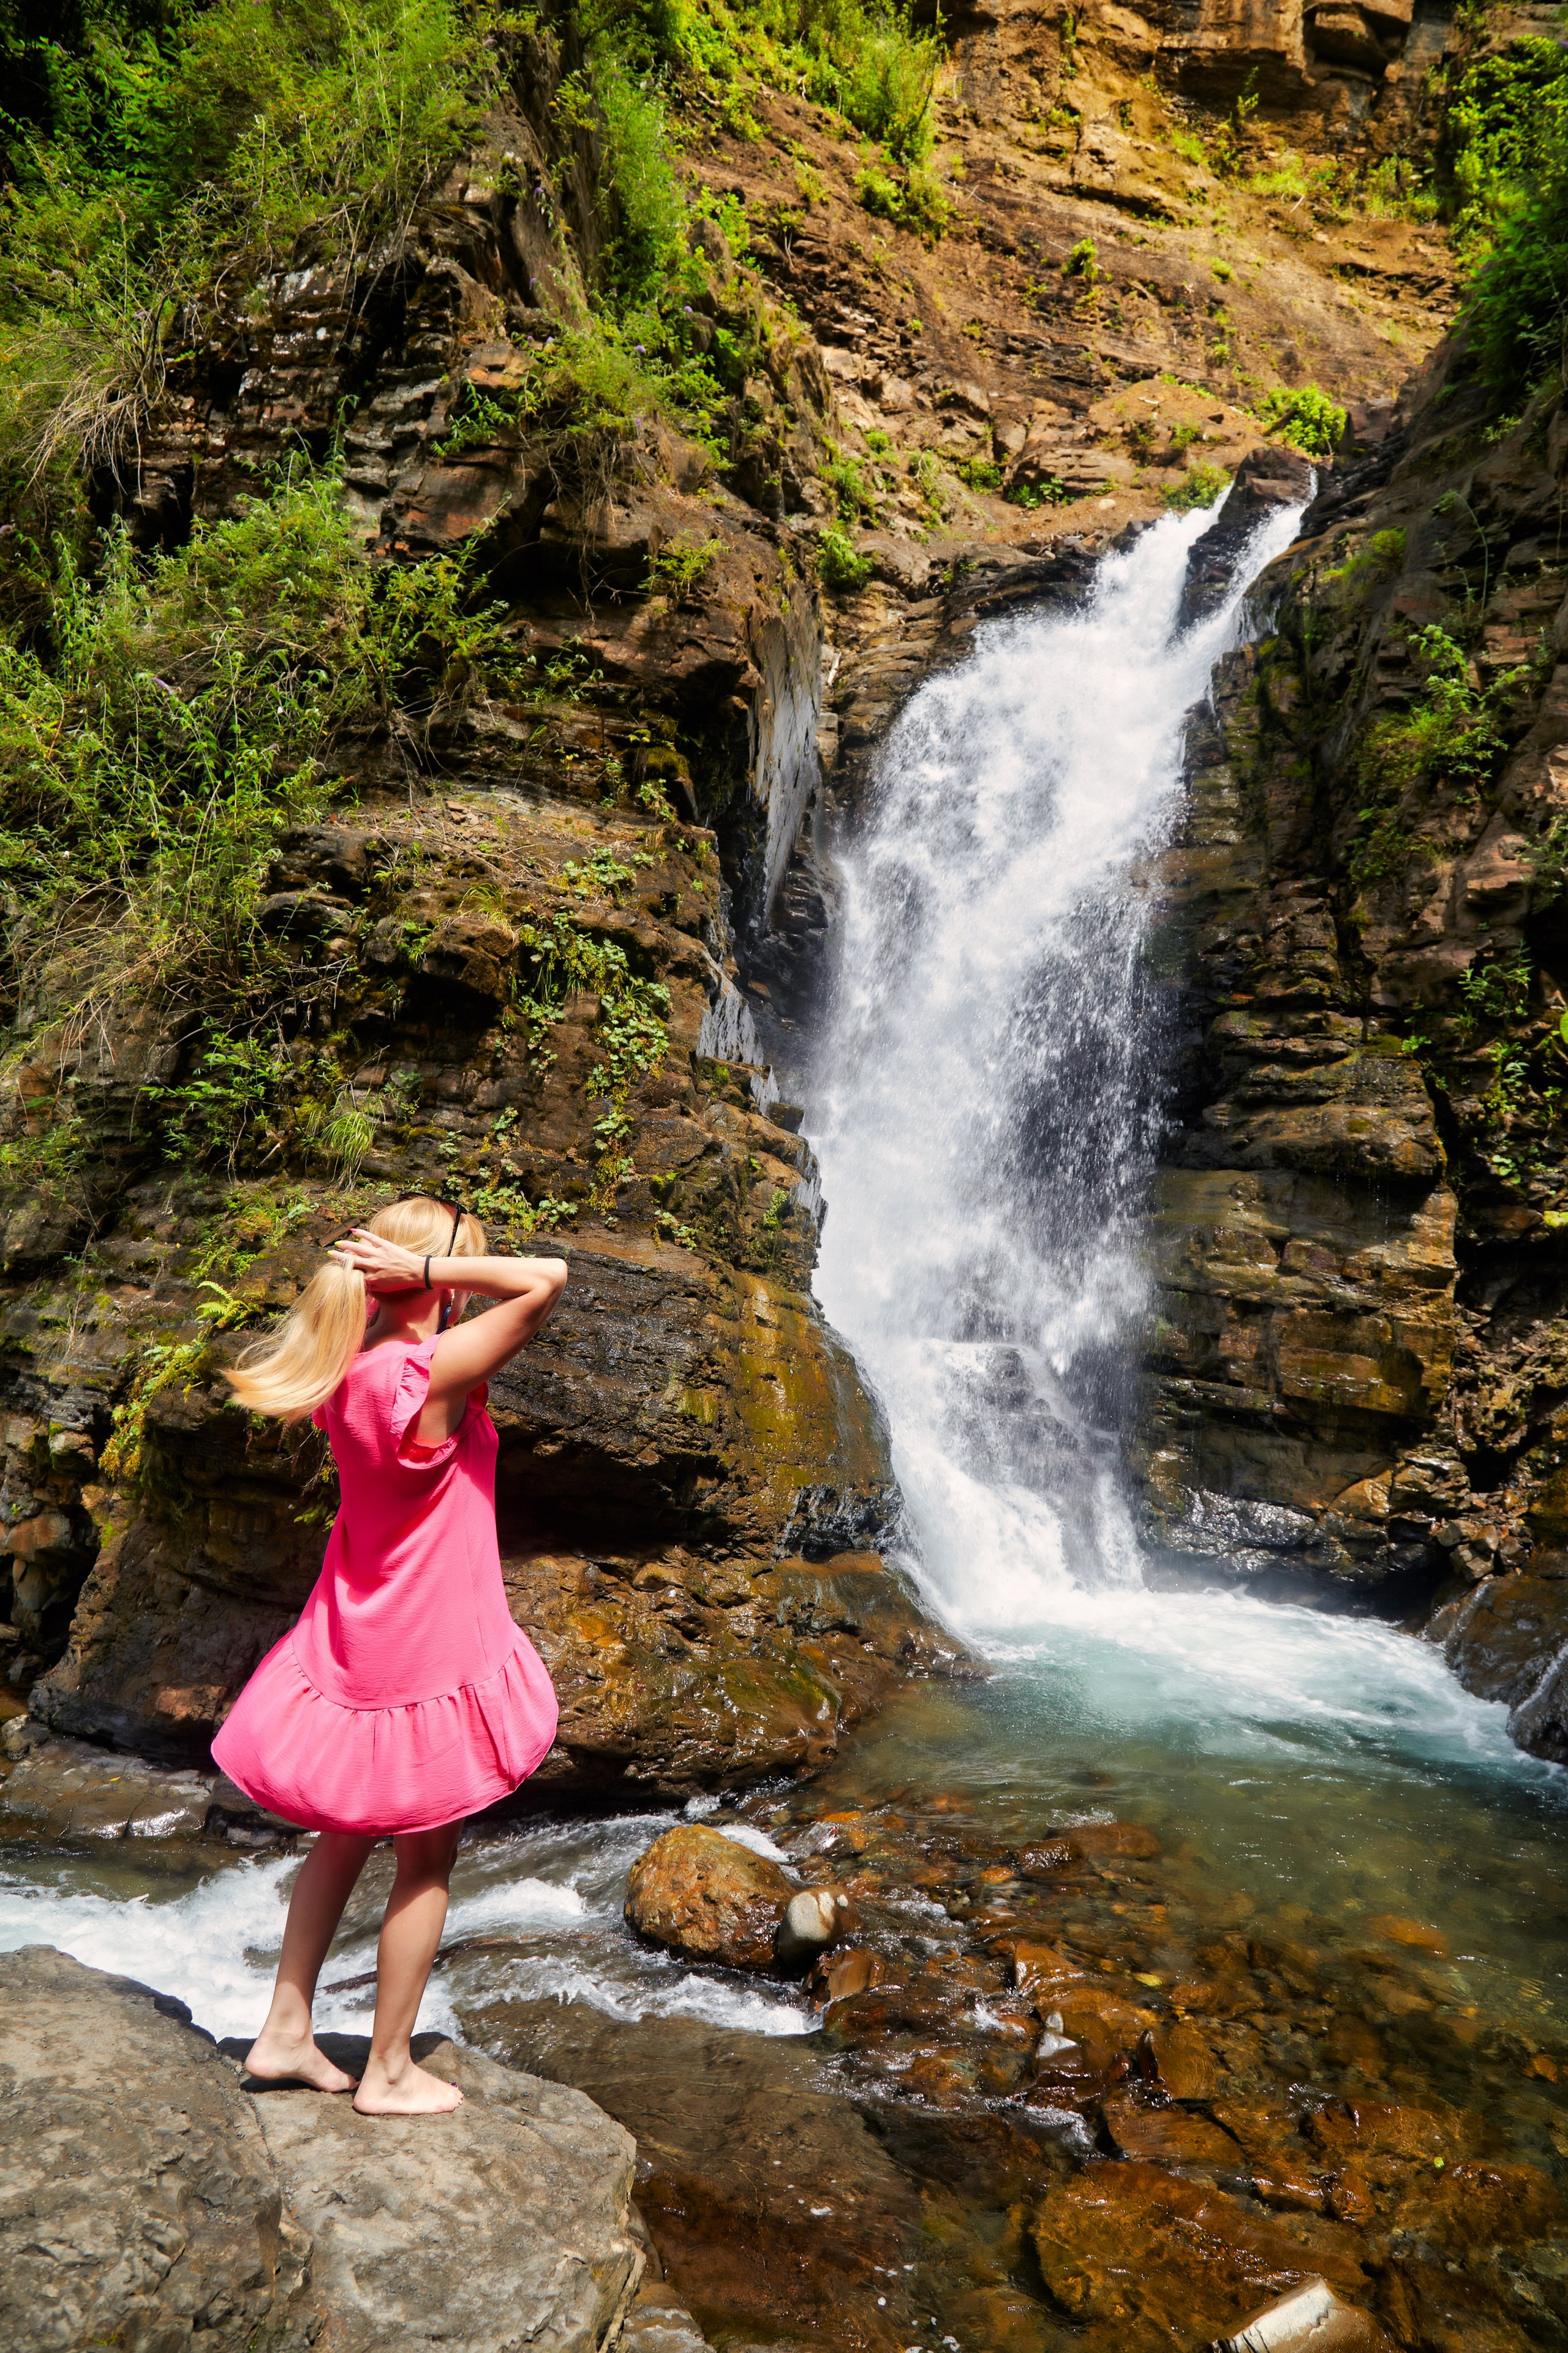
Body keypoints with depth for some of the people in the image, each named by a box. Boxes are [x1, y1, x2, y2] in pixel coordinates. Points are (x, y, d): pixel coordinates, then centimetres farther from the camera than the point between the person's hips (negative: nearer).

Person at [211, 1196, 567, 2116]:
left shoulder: (349, 1374, -2)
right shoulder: (433, 1373, -26)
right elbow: (548, 1278, -30)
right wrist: (433, 1268, -23)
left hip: (351, 1643, 8)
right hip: (430, 1654, -8)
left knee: (350, 1834, 25)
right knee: (427, 1863, 11)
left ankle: (287, 2032, 37)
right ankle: (390, 2073, 27)